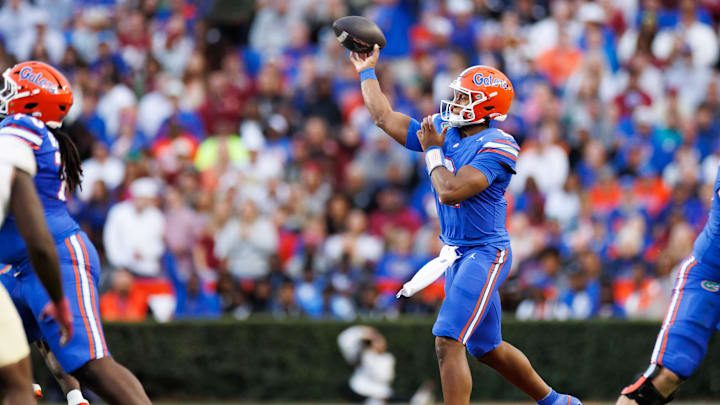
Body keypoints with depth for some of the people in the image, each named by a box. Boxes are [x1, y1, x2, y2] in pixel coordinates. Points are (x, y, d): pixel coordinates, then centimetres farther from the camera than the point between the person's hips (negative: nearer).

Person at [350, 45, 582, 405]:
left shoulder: (495, 147, -18)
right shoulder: (443, 131, 5)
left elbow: (449, 191, -27)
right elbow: (385, 118, 12)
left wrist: (432, 150, -13)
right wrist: (367, 72, 15)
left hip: (484, 254, -9)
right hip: (455, 254, 9)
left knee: (448, 343, -18)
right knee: (487, 348, 18)